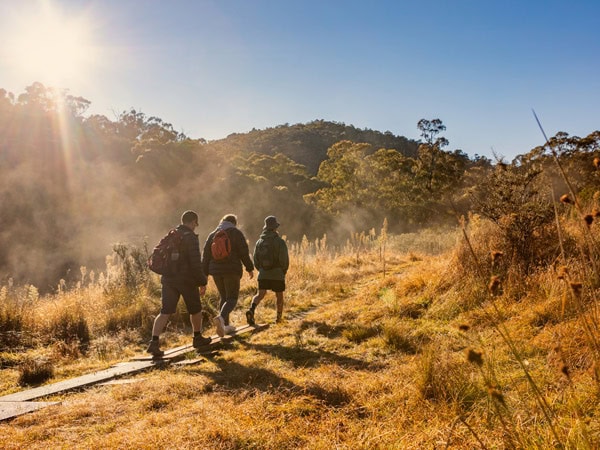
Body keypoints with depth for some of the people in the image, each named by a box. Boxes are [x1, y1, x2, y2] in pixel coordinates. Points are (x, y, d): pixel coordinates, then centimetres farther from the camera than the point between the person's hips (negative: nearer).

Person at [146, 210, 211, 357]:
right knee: (195, 309, 15)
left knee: (165, 312, 1)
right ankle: (198, 338, 29)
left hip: (168, 279, 6)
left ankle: (154, 342, -12)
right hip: (186, 279, -6)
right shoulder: (190, 237, -13)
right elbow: (195, 263, -18)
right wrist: (202, 282, -11)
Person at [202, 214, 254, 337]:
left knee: (224, 297, 18)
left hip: (216, 271, 5)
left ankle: (226, 325, 18)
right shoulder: (236, 233, 0)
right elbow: (244, 253, -6)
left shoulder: (212, 235, 13)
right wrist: (249, 268, 4)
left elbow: (206, 255, 9)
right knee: (232, 298, -1)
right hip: (232, 270, -5)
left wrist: (204, 274, 11)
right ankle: (221, 317, -28)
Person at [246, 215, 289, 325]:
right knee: (279, 296, 12)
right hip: (277, 275, -3)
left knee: (260, 294, 0)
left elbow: (256, 261, 8)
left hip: (263, 275, 3)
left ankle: (251, 310, -26)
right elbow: (285, 260, -13)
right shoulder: (280, 242, -9)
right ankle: (279, 318, 21)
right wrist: (283, 272, 5)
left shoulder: (259, 242, 6)